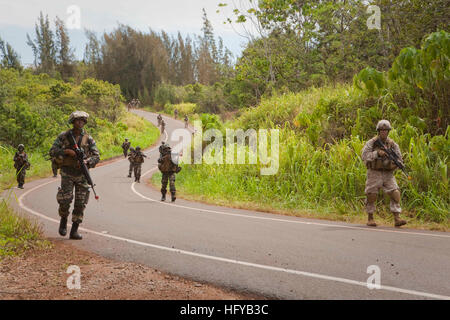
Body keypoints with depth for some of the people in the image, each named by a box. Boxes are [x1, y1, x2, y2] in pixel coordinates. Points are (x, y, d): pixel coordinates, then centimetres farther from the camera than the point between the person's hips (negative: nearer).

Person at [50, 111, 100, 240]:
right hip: (67, 173, -2)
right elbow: (52, 151, -3)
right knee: (65, 200, -10)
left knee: (80, 203, -1)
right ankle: (63, 220, 20)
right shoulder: (64, 136, 1)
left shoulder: (88, 139, 3)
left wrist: (86, 162, -20)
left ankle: (74, 231, 5)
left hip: (82, 174, 2)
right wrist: (67, 151, -18)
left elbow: (96, 156, 0)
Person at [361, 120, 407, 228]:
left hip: (388, 174, 2)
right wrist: (377, 153, -28)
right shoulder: (372, 142, -4)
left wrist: (394, 163, -18)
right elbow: (365, 156, -16)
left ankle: (397, 219, -12)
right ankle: (370, 218, 19)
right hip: (374, 173, -2)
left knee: (395, 194, -12)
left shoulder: (393, 144, 3)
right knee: (371, 196, 2)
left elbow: (400, 159, 5)